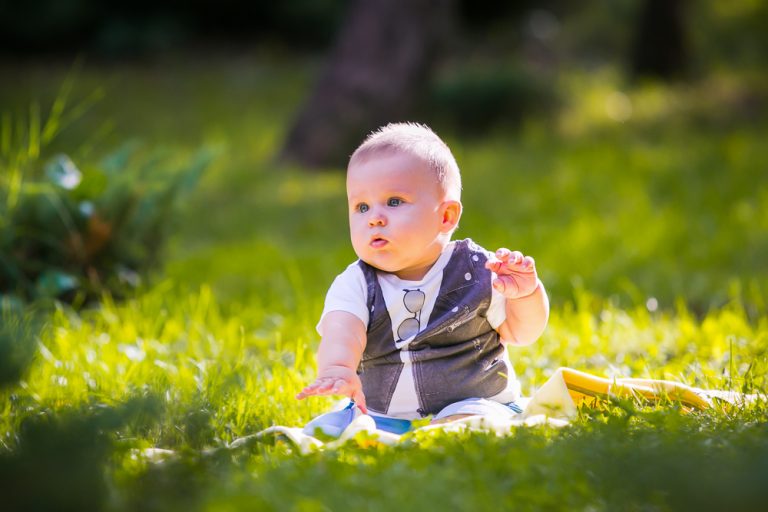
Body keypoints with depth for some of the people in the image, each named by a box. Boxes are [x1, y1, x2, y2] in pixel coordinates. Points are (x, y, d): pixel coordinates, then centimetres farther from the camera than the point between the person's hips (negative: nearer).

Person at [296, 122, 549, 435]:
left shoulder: (477, 272, -3)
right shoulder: (355, 285, -3)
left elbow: (520, 333, 6)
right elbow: (341, 334, -23)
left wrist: (527, 294, -17)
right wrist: (337, 368, -47)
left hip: (470, 405, -2)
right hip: (381, 416, 3)